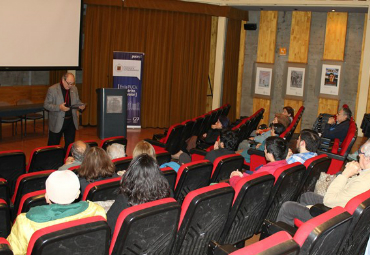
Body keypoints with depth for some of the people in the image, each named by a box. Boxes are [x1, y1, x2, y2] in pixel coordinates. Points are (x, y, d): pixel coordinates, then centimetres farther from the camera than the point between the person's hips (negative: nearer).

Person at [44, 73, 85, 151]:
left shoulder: (74, 89, 7)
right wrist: (59, 107, -25)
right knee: (53, 145, 5)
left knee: (70, 145, 10)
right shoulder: (52, 89, -9)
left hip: (71, 122, 4)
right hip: (57, 123, -4)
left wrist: (81, 105, -8)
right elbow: (46, 105, -10)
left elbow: (77, 102, 16)